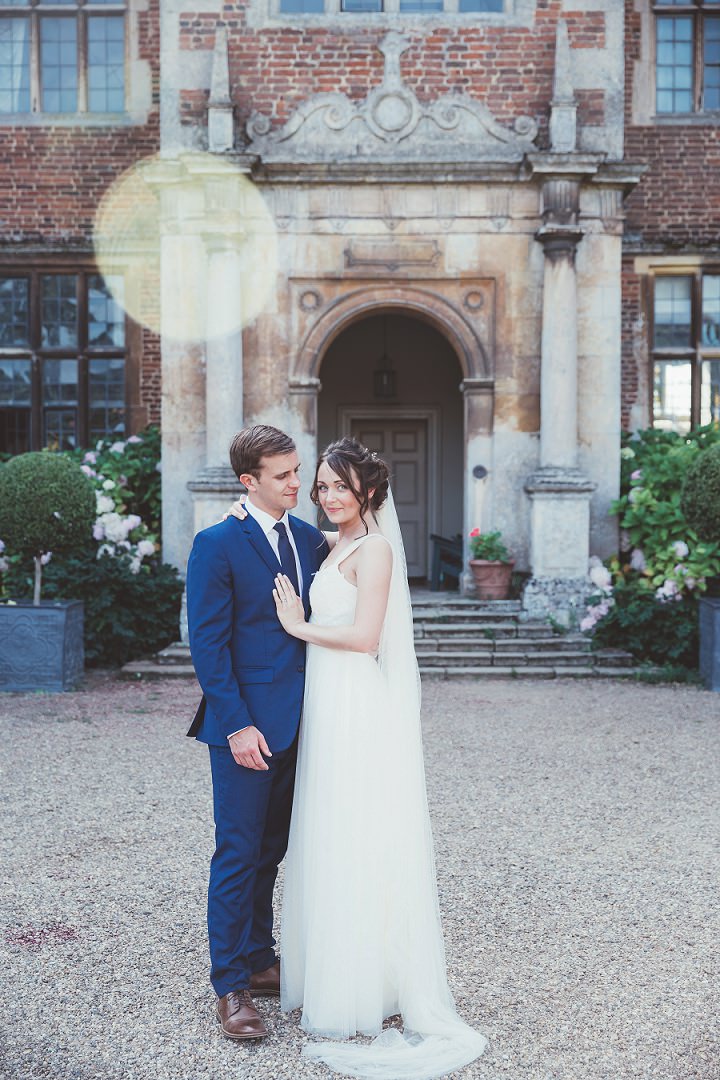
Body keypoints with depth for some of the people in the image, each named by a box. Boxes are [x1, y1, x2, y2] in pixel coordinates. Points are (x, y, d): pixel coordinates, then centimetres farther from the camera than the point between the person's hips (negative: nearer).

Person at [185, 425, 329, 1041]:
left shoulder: (312, 541, 8)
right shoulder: (217, 545, -10)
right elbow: (208, 643, -12)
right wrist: (237, 725, -17)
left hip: (298, 724, 6)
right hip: (246, 726, -6)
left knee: (270, 850, 17)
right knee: (239, 854, 2)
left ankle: (259, 961, 32)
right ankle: (231, 988, 14)